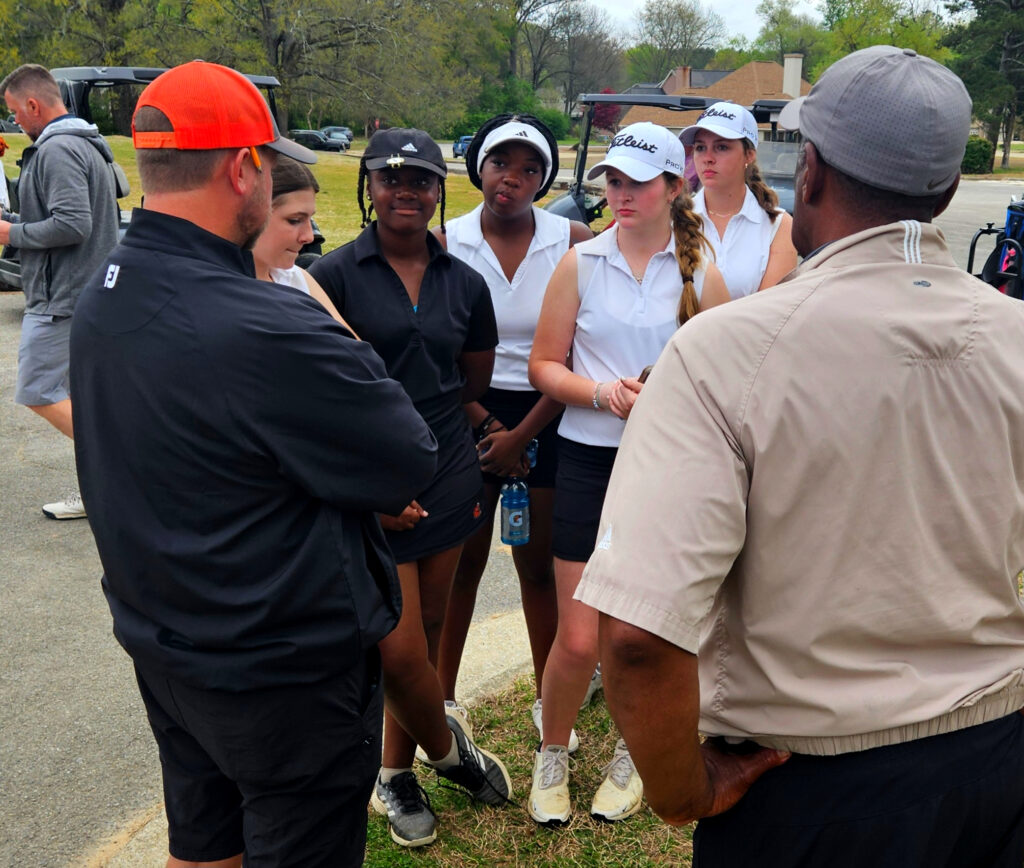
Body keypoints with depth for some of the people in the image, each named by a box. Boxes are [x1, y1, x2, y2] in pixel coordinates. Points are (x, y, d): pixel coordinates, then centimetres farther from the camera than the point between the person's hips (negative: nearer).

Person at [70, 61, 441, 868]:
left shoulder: (101, 296, -2)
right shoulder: (268, 330, -31)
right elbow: (412, 462, -20)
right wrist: (341, 344, -6)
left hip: (159, 643, 8)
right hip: (284, 672, -8)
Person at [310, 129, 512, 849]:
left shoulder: (466, 283, 6)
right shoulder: (335, 275, -6)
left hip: (448, 482, 4)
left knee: (426, 633, 13)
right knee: (399, 651, -4)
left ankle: (396, 775, 34)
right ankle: (450, 742, 28)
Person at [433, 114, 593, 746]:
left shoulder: (574, 242, -5)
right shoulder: (447, 244, -3)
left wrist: (520, 435, -10)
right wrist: (488, 427, -6)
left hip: (546, 415, 0)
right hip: (469, 416, 0)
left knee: (540, 564, 10)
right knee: (463, 561, 9)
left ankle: (549, 700, 28)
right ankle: (444, 700, 26)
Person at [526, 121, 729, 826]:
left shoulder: (700, 273, 2)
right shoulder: (580, 263, 1)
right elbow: (543, 366, 1)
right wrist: (601, 391, -16)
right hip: (590, 459, -1)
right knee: (579, 640, 0)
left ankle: (630, 755, 37)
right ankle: (553, 755, 28)